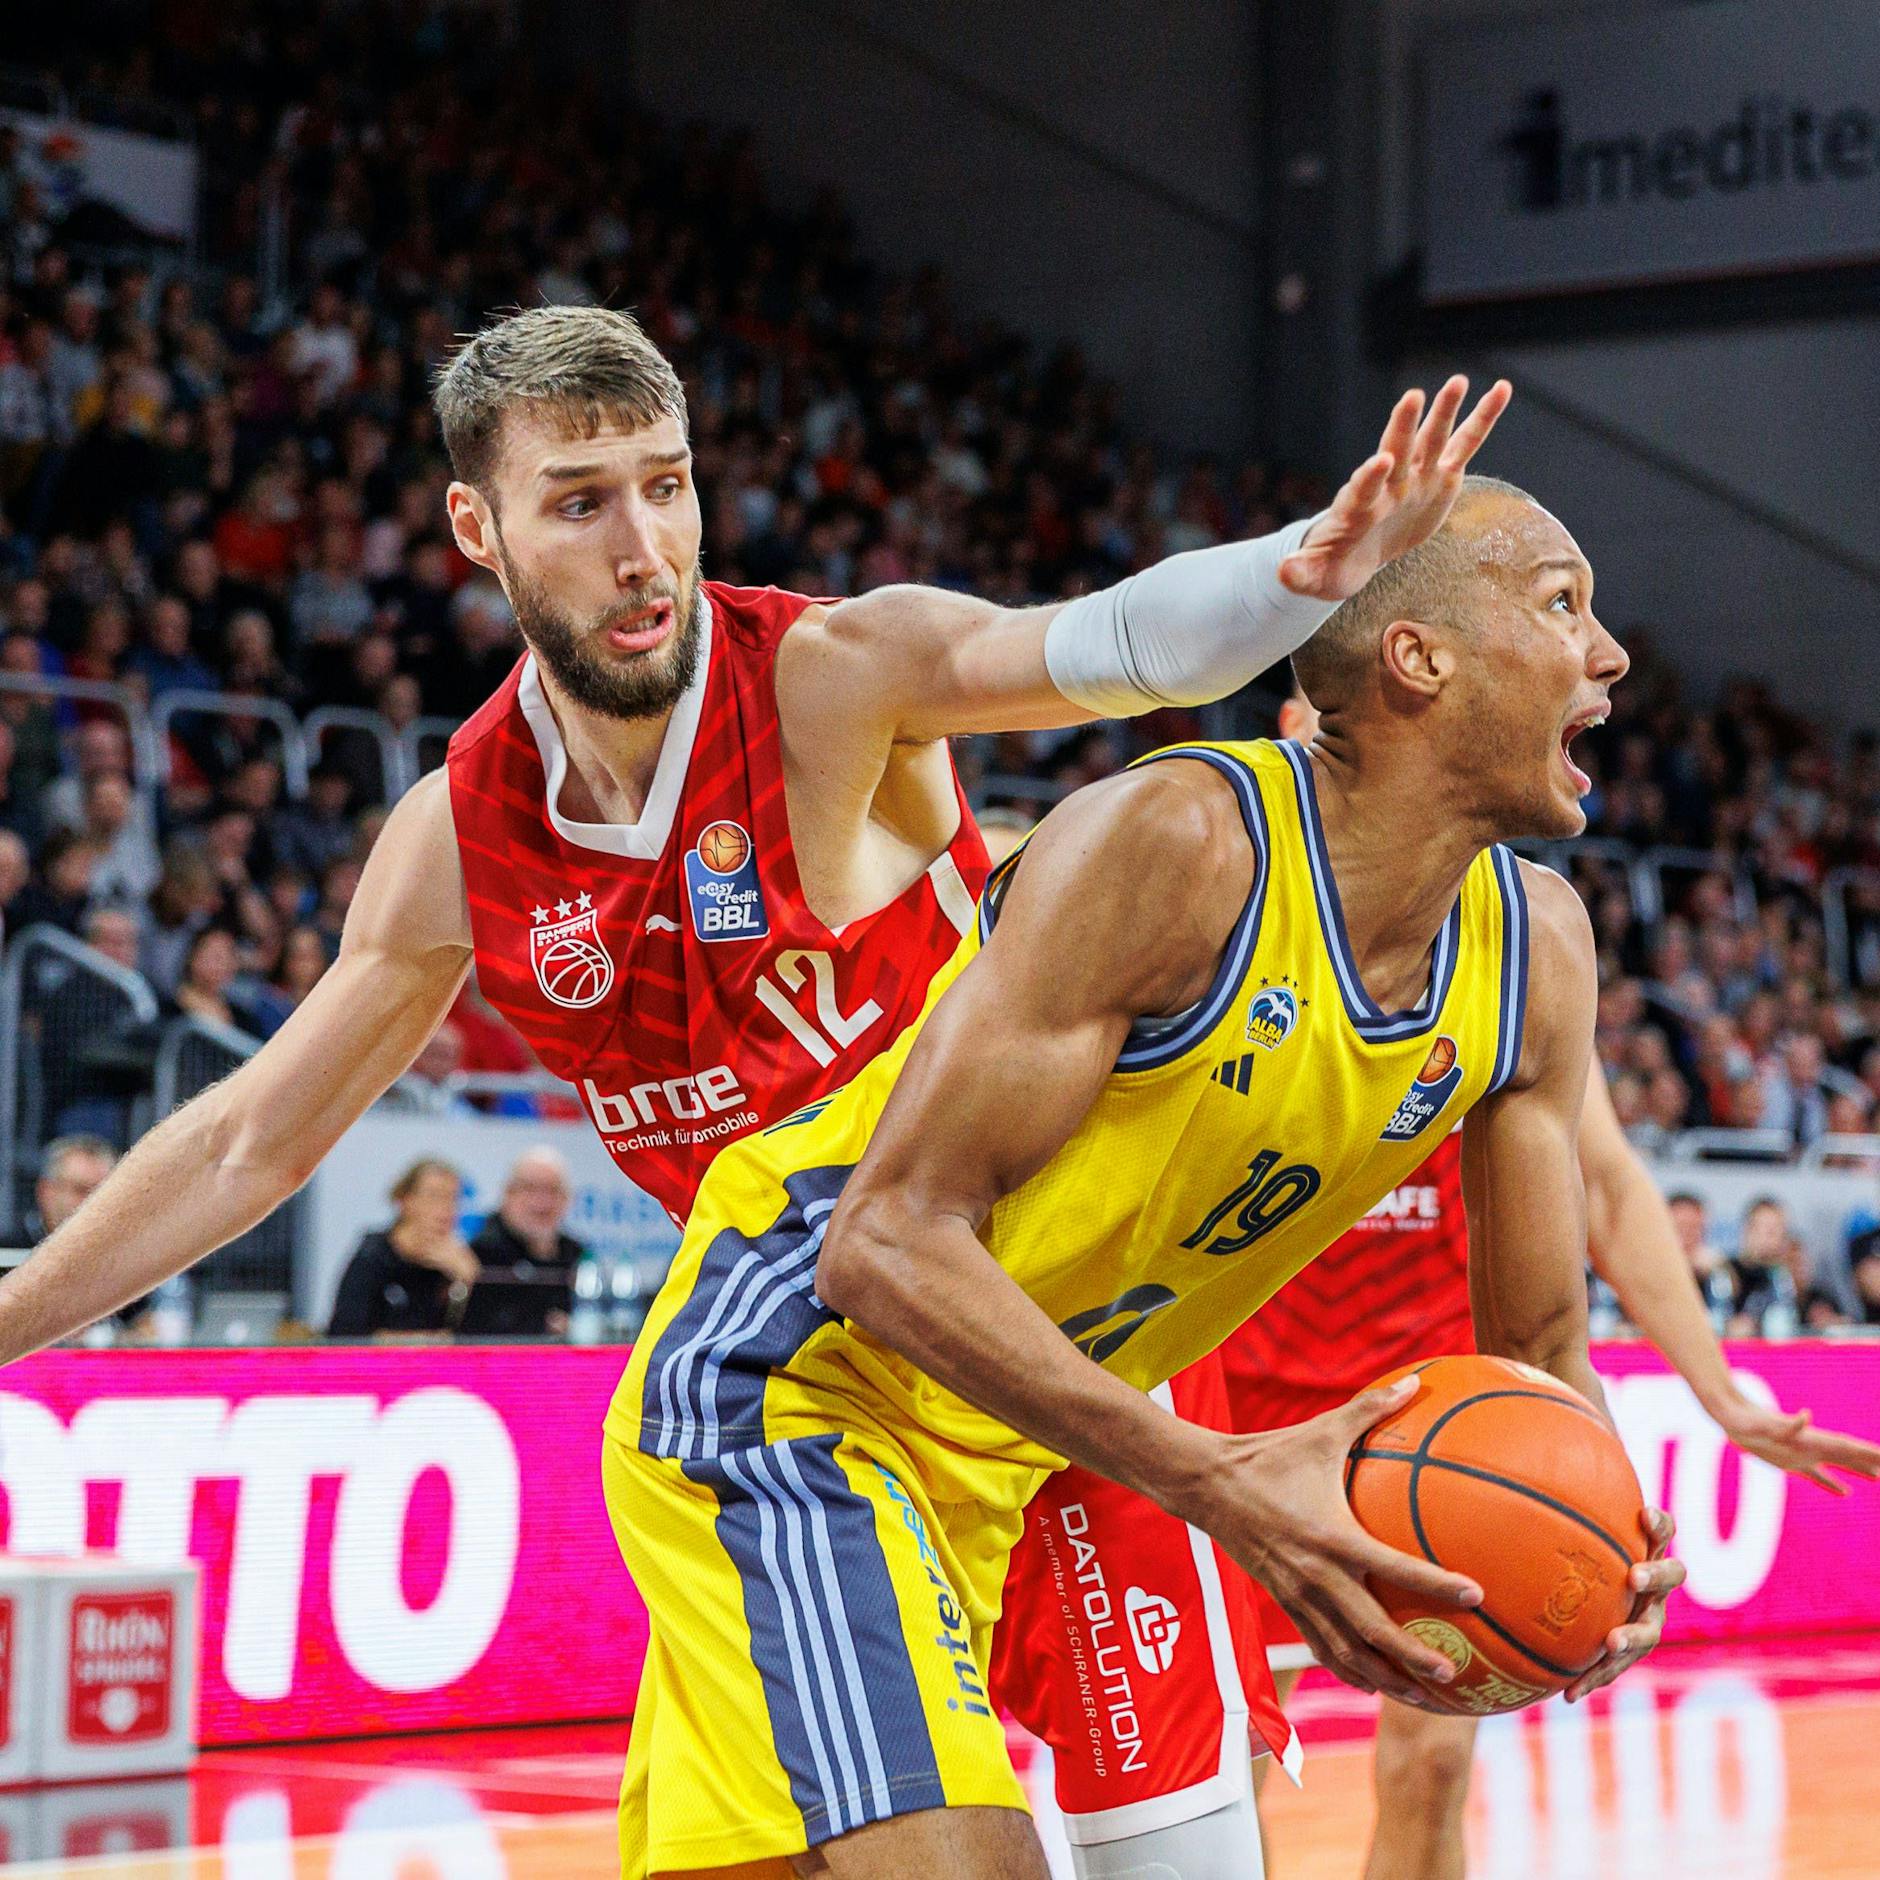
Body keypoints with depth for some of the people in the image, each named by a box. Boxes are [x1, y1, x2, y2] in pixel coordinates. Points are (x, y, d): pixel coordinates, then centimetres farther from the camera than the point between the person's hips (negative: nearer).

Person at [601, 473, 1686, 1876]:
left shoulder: (1540, 949, -3)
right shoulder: (1177, 839, -26)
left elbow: (1541, 1346, 5)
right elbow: (890, 1241, -28)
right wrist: (1215, 1484, -36)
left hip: (1031, 1441, 8)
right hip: (797, 1380, -8)